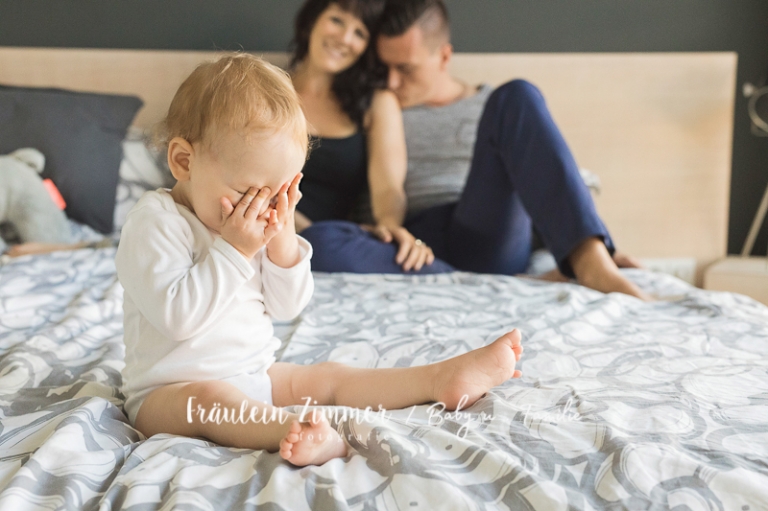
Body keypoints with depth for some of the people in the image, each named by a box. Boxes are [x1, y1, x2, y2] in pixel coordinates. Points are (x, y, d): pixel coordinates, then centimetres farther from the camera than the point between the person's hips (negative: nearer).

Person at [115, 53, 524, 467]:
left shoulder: (257, 228, 8)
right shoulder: (155, 222, -15)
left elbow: (287, 306, 6)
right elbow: (177, 316, -27)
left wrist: (282, 243, -9)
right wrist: (233, 251, -26)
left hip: (255, 379, 8)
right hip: (168, 394, -8)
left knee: (327, 378, -2)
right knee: (208, 400, -37)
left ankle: (442, 379, -4)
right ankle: (306, 435, -62)